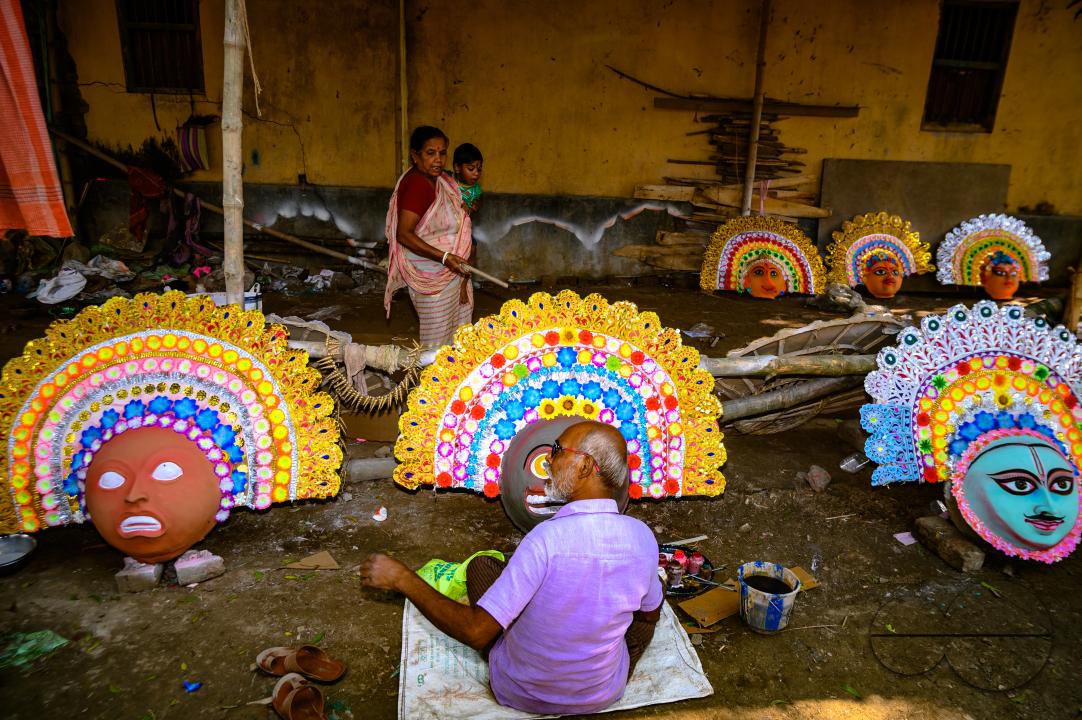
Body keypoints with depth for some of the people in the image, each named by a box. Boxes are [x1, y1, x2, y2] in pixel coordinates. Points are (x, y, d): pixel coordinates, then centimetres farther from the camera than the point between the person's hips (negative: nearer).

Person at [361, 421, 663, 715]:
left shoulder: (547, 538, -32)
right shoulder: (642, 537, -18)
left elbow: (475, 632, -28)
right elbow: (650, 615, 1)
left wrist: (402, 578, -20)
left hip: (519, 694, -3)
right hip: (603, 695, 4)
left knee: (481, 565, 13)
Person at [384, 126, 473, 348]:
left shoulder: (436, 179, 6)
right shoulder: (416, 185, -23)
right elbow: (403, 234, -27)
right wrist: (444, 257, -30)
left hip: (450, 270, 10)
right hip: (432, 276, -10)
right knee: (438, 334, 2)